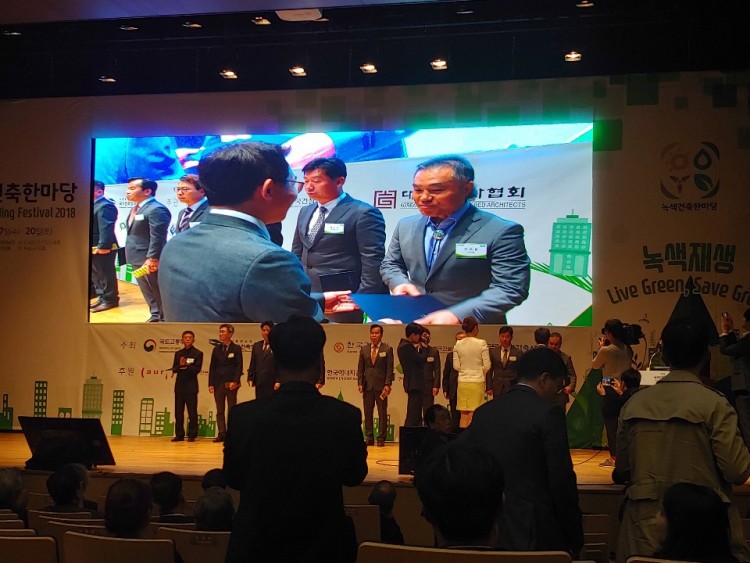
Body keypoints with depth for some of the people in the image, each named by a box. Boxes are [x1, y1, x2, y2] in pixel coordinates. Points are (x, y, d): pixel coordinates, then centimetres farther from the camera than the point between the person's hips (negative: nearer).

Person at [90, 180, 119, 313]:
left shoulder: (105, 206, -18)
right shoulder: (95, 205, 14)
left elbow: (106, 228, -24)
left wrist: (103, 246, -27)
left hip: (102, 248, -11)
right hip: (93, 247, 11)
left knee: (106, 274, -1)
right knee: (96, 275, 19)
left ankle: (110, 299, 8)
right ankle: (102, 297, 31)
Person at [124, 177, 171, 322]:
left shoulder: (156, 209, -18)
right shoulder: (136, 209, 15)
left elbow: (157, 237, -22)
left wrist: (152, 258, -25)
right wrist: (131, 256, 17)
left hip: (150, 260, -10)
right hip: (137, 259, 10)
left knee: (158, 291, 1)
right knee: (147, 290, 17)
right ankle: (155, 316, 29)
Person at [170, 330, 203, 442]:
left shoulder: (198, 353, 2)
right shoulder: (178, 353, 14)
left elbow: (197, 369, -8)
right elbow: (174, 369, 7)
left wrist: (186, 366, -17)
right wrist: (180, 366, -13)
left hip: (191, 386, -4)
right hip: (179, 385, 4)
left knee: (192, 412, -2)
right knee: (178, 412, 5)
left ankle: (192, 435, 2)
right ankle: (179, 435, 11)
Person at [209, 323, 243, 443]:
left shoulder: (236, 348, 1)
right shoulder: (216, 349, 13)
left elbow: (239, 366, -5)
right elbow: (212, 367, 11)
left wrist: (235, 381, -16)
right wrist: (210, 384, 3)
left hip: (231, 383, -4)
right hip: (218, 383, 4)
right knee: (219, 411, 5)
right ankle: (222, 434, 7)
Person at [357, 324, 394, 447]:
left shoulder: (387, 349, 1)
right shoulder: (364, 349, 10)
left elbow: (390, 368, -3)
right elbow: (360, 368, 9)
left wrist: (388, 384, -12)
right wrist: (359, 383, -1)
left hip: (381, 386, -3)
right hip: (367, 385, 3)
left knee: (382, 413, 0)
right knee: (367, 413, 5)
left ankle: (381, 439, 5)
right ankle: (369, 438, 10)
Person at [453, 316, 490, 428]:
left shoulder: (458, 345, 1)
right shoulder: (481, 343, -8)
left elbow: (456, 366, 4)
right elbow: (487, 366, -7)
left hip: (463, 381, 3)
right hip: (477, 381, -3)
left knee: (463, 415, 7)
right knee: (473, 415, 0)